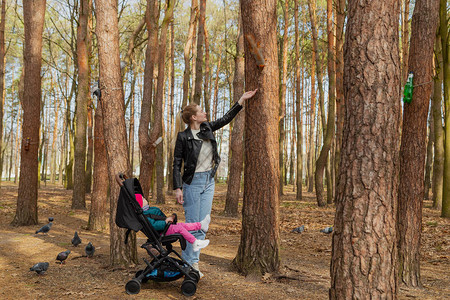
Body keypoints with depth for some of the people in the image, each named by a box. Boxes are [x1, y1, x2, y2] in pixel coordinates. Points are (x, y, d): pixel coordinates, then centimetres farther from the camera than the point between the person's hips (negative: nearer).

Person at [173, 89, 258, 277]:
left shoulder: (207, 129, 6)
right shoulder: (183, 137, -10)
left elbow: (226, 118, 15)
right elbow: (177, 164, -8)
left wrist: (242, 100, 13)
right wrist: (177, 188, -14)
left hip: (209, 182, 6)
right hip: (193, 182, -6)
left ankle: (193, 262, 15)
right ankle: (189, 263, 6)